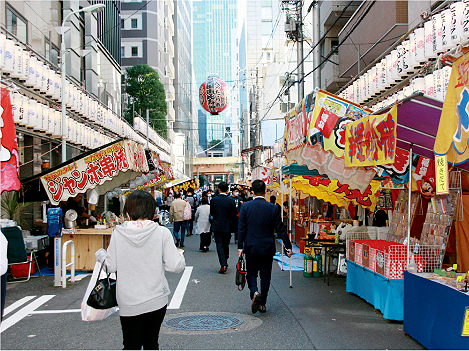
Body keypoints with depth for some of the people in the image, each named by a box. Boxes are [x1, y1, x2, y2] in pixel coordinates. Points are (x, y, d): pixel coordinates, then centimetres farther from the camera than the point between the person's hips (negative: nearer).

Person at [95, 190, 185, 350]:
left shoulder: (118, 233, -8)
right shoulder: (162, 233, -10)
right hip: (156, 301, 0)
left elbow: (111, 266, 0)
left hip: (128, 303, 0)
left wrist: (100, 254, 20)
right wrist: (180, 257, 13)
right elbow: (174, 266, -9)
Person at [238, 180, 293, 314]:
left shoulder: (245, 206, -7)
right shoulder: (273, 208, -5)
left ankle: (255, 292, -14)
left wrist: (240, 247, 1)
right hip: (267, 248, 1)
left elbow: (241, 229, -6)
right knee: (265, 275, 12)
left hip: (251, 247, -1)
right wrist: (288, 246, 6)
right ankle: (262, 303, 16)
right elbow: (281, 229, -2)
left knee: (251, 273, 12)